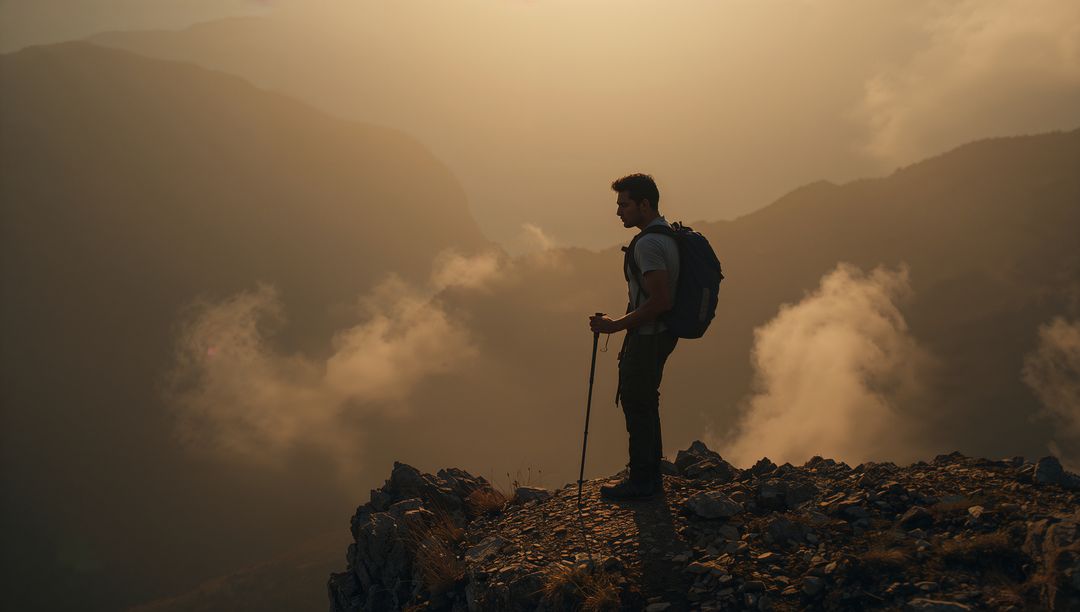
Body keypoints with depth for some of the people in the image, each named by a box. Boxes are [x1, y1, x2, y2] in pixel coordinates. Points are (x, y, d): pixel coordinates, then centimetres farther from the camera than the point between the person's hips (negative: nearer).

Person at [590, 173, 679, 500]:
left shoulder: (648, 244, -23)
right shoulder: (668, 234, 10)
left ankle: (641, 481, 9)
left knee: (637, 405, 0)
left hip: (647, 337, -10)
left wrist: (617, 325, -21)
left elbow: (660, 301, -28)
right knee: (645, 403, 18)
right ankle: (650, 475, 28)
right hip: (660, 334, 10)